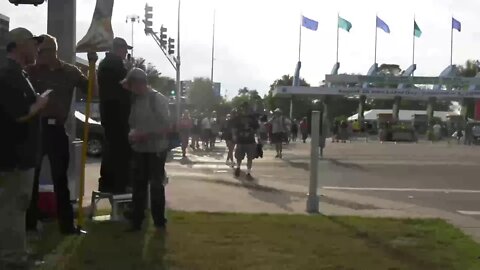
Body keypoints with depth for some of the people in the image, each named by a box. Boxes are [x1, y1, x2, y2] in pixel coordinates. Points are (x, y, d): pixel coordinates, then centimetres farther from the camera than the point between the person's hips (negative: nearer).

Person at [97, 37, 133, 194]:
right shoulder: (117, 64, -12)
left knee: (111, 145, 13)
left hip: (107, 109, 10)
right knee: (121, 147, -8)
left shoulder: (104, 63, 19)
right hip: (118, 110, -10)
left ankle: (106, 183, 14)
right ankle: (120, 184, -9)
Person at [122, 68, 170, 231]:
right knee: (138, 186, 8)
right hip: (139, 150, 5)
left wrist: (143, 135, -21)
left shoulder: (158, 99, -12)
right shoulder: (136, 100, 6)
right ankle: (136, 221, 14)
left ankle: (159, 221, 16)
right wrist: (132, 134, -6)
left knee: (156, 186, 4)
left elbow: (166, 127, -16)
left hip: (156, 150, -5)